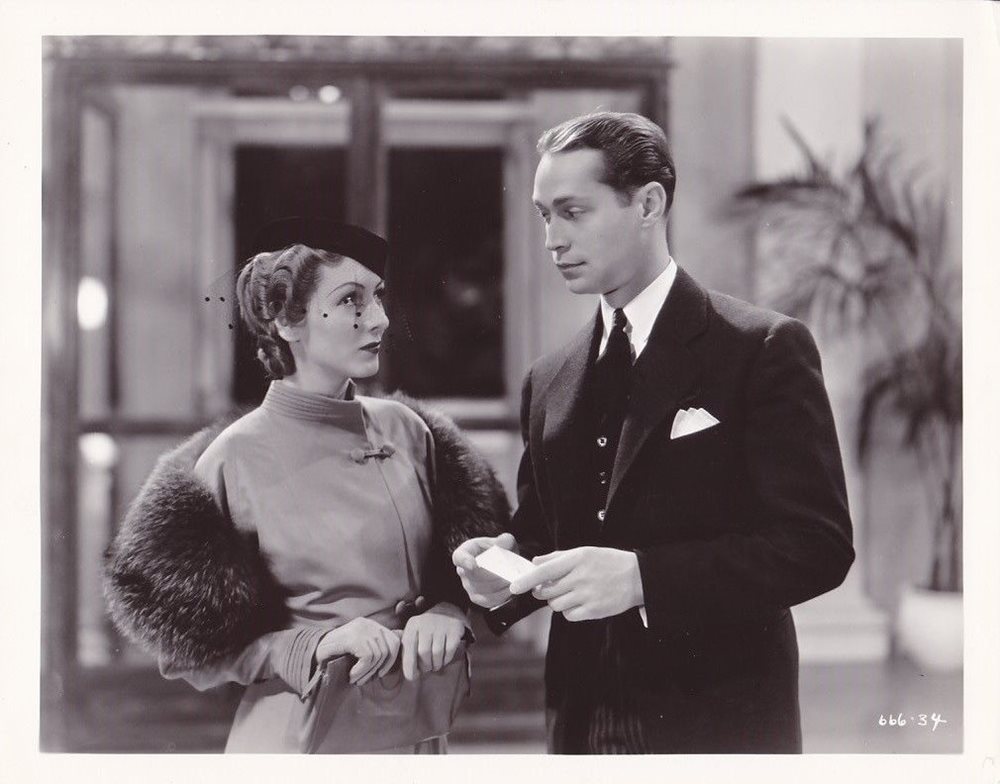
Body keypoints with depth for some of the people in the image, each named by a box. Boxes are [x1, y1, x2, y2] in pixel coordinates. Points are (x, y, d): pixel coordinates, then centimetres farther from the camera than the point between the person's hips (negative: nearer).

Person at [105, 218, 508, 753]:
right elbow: (198, 645, -7)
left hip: (418, 729, 4)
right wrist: (315, 648, -19)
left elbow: (467, 566, 10)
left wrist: (447, 614, -10)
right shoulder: (235, 458, -12)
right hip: (305, 735, -4)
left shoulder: (407, 430, 0)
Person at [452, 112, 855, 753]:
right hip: (582, 719, 5)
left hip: (717, 724, -5)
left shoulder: (764, 349, -9)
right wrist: (507, 566, -6)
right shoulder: (549, 381, 9)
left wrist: (643, 577, -24)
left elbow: (818, 544, -16)